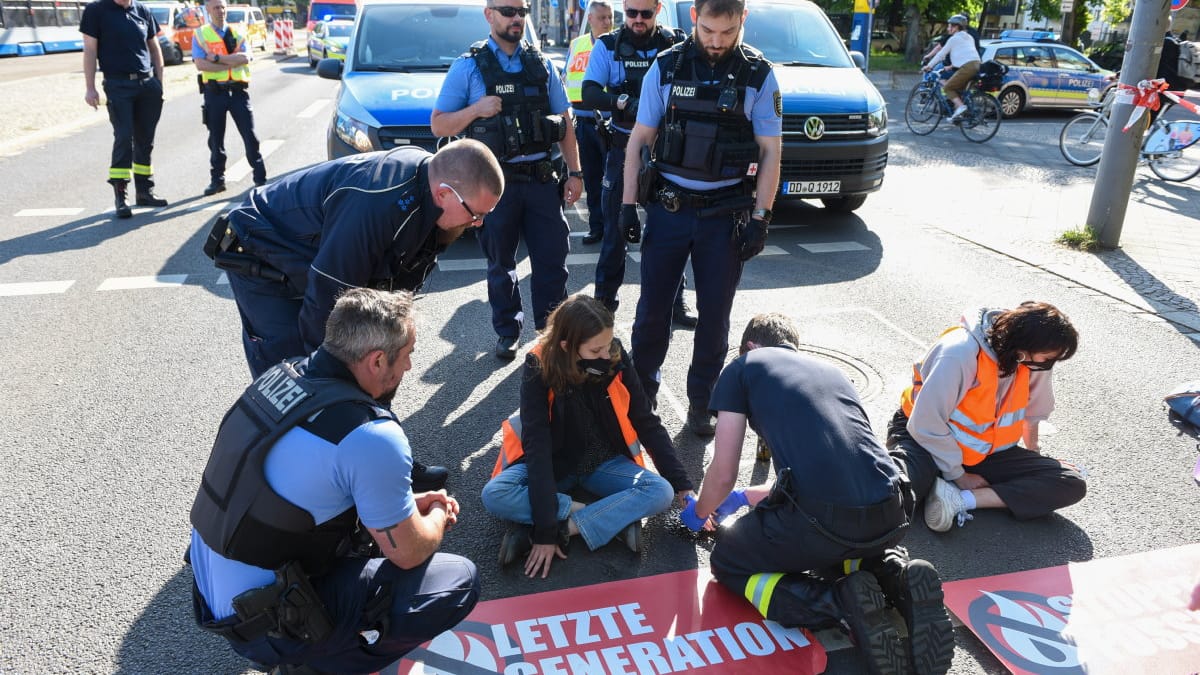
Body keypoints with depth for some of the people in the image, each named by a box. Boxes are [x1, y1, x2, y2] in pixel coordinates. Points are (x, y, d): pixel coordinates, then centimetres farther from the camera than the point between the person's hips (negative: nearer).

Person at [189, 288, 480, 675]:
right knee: (461, 581, -6)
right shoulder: (372, 437, -27)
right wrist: (438, 516, 8)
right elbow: (408, 553, -13)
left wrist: (407, 503, 11)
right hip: (264, 623, -8)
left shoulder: (281, 375, -4)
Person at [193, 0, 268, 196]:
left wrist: (216, 58, -13)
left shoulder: (237, 34, 9)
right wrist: (232, 63, -12)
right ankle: (217, 180, 15)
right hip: (214, 91, 0)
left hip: (238, 90, 0)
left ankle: (260, 177, 7)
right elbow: (200, 64, -9)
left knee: (249, 135, 1)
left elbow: (245, 58, -8)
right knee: (215, 138, 6)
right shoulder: (200, 35, 5)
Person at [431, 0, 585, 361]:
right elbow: (438, 124, 0)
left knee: (552, 257, 2)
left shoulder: (542, 64, 10)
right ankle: (507, 330, 23)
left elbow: (564, 121, 12)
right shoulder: (468, 67, 0)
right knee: (500, 262, 8)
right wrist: (476, 109, -17)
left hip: (541, 178, 2)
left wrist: (574, 172, 5)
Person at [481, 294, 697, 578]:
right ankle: (616, 517, -23)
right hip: (554, 464, -1)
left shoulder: (617, 359, -16)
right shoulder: (539, 369, -23)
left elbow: (648, 424, -9)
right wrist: (545, 526, -32)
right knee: (495, 495, -30)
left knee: (661, 492, -24)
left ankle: (567, 529, -25)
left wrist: (682, 485, -14)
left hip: (603, 462, 2)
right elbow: (537, 445, -28)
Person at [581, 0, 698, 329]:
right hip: (622, 148, 0)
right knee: (615, 225, 6)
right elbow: (589, 94, -8)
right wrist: (623, 101, -26)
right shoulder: (608, 46, 1)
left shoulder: (677, 44, 1)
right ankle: (606, 296, 19)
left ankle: (675, 299, 12)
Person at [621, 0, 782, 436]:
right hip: (668, 205, 1)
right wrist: (627, 204, -1)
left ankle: (701, 401, 23)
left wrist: (761, 217, -8)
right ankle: (642, 392, 22)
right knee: (652, 307, 5)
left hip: (726, 212, 0)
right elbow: (639, 139, 3)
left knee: (715, 314, 7)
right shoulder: (666, 67, 0)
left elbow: (770, 152, -1)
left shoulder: (758, 75, -2)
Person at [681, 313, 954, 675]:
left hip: (823, 519, -6)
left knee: (727, 561, 21)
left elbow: (723, 474, 10)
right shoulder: (830, 369, 29)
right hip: (891, 519, 7)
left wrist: (701, 512, 34)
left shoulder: (743, 367, 13)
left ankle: (840, 603, -2)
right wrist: (744, 497, 51)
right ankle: (894, 575, 9)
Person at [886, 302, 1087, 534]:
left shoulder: (1033, 358, -11)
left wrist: (1032, 451, 22)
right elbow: (926, 424, -25)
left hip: (984, 452, 7)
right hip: (925, 439, -7)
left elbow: (1034, 411, 9)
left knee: (1072, 485, -16)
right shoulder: (960, 353, -29)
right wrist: (958, 476, -15)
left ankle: (961, 499, -24)